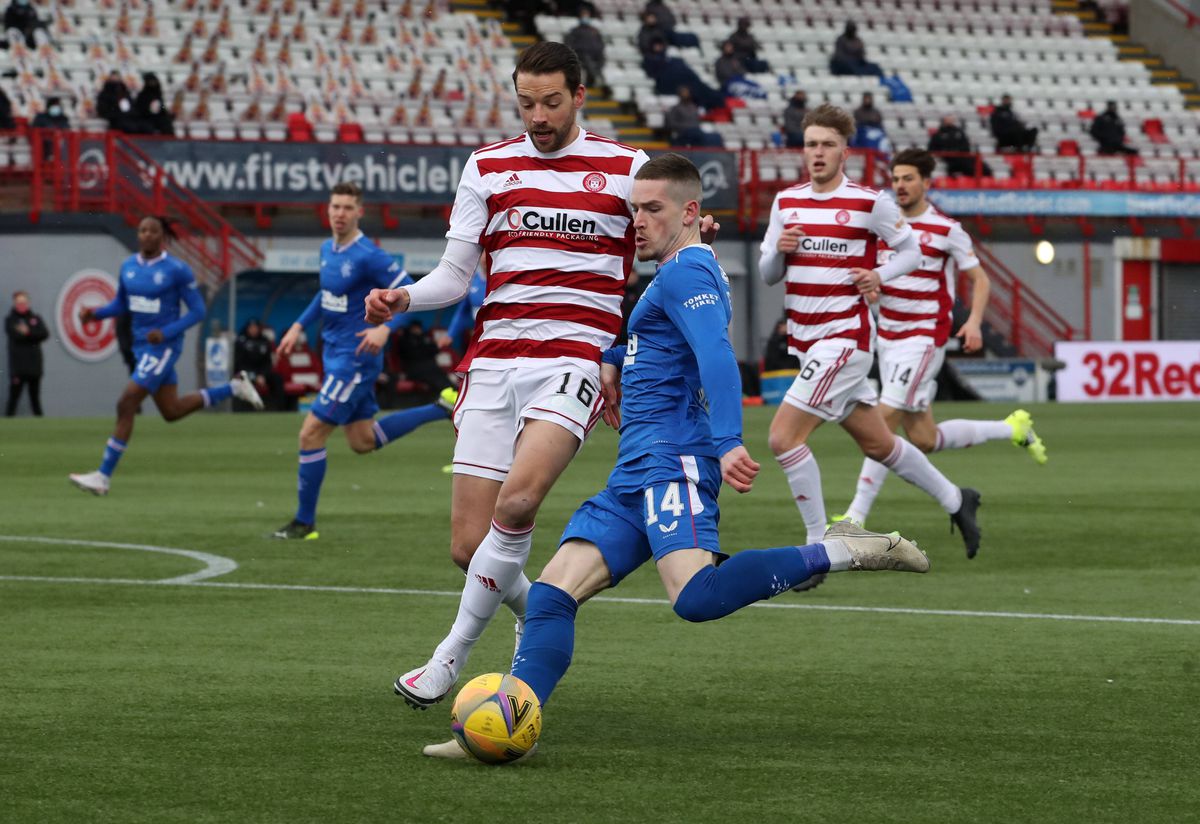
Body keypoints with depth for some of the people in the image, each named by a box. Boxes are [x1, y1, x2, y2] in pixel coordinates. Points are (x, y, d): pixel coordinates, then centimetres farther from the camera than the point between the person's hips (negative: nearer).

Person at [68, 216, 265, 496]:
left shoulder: (177, 270, -13)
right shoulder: (128, 266, 5)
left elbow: (198, 311, -8)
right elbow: (121, 304, 18)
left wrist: (167, 332, -21)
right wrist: (95, 313, -1)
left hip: (164, 347, -8)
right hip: (142, 345, 8)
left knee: (126, 405, -14)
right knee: (172, 411, 17)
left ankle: (104, 477, -10)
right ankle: (234, 387, 36)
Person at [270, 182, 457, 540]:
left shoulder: (368, 256, -18)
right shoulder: (328, 250, 8)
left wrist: (385, 328, -31)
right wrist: (299, 325, 16)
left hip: (355, 358, -9)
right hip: (335, 354, 9)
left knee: (311, 434, -9)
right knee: (363, 441, 18)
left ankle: (304, 523, 2)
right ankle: (443, 408, 29)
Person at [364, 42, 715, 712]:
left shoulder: (626, 168, 8)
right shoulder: (488, 168, 13)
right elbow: (456, 275, 13)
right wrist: (402, 299, -7)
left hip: (576, 355, -3)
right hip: (494, 359, 3)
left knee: (516, 502, -27)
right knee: (469, 546, -4)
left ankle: (454, 654, -12)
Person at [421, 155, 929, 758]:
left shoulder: (687, 273, -6)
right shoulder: (673, 278, 25)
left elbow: (717, 356, -23)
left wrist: (729, 441, -35)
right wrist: (613, 362, 50)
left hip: (671, 460, -10)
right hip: (636, 478, 10)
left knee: (696, 596, -32)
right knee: (551, 594, -3)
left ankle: (837, 553, -20)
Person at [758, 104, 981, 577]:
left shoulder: (870, 203, -7)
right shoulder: (786, 202, 8)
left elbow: (912, 250, 5)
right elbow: (767, 274, 12)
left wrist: (880, 276, -13)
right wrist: (779, 250, -10)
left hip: (845, 337, -7)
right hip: (805, 339, 7)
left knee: (784, 436, -17)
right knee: (877, 443, 17)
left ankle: (819, 548, -8)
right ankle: (954, 500, 37)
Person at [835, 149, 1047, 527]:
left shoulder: (946, 230, -6)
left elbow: (979, 278, 2)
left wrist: (974, 322, -13)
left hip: (924, 338, -7)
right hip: (888, 338, 7)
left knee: (885, 420, -16)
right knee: (924, 439, 9)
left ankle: (857, 516, -13)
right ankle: (1013, 429, 29)